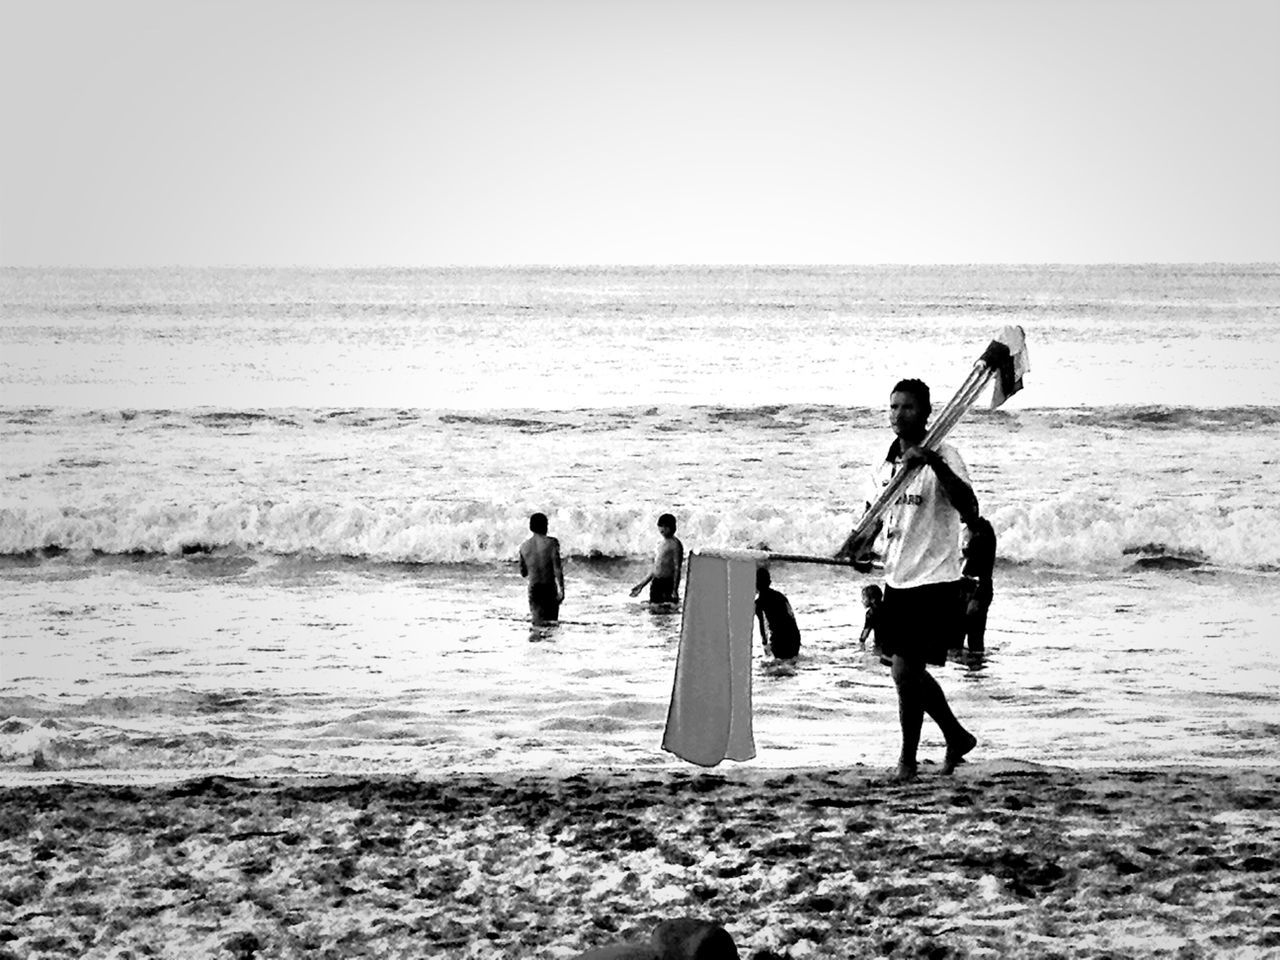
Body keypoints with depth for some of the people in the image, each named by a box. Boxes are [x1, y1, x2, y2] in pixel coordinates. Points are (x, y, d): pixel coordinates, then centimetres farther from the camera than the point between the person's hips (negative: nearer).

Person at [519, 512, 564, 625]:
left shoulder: (524, 546, 6)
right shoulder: (551, 543, -7)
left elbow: (523, 573, 14)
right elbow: (557, 568, -13)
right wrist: (561, 589, -11)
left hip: (533, 590, 3)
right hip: (550, 588, -3)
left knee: (538, 622, 1)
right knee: (551, 623, 4)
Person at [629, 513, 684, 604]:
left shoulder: (675, 544, -8)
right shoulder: (661, 544, 18)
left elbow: (677, 569, -13)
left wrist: (675, 590, -20)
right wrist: (641, 585, 23)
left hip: (668, 584, -8)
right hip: (656, 583, 8)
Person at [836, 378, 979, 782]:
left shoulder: (943, 457, -12)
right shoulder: (883, 466, 9)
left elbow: (969, 508, -27)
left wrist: (934, 461, -37)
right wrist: (861, 540, -3)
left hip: (934, 582, -7)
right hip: (897, 582, 8)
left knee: (905, 671, -11)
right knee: (912, 673, 15)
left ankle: (908, 759, 5)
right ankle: (957, 737, 37)